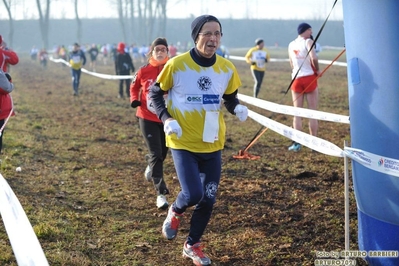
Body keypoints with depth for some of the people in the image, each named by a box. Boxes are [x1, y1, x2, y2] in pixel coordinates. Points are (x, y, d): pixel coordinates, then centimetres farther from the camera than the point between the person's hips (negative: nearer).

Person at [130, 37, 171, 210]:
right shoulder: (143, 71, -5)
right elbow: (134, 87, 12)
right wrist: (134, 100, -6)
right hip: (147, 118, -1)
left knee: (162, 153, 17)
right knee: (156, 154, -8)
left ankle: (151, 166, 54)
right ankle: (161, 194, -5)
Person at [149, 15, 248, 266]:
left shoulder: (227, 68, -4)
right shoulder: (177, 64, -13)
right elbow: (155, 93, 0)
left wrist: (238, 108, -11)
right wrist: (166, 119, -15)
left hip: (212, 144, 4)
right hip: (183, 142, -4)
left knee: (208, 199, 7)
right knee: (193, 194, -16)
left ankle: (193, 245, 30)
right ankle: (175, 211, 22)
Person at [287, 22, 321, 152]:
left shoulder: (291, 45, 11)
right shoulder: (308, 42, -7)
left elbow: (292, 64, 13)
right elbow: (314, 58, -21)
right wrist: (317, 70, -7)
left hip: (296, 79, 4)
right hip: (309, 78, -4)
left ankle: (297, 143, 3)